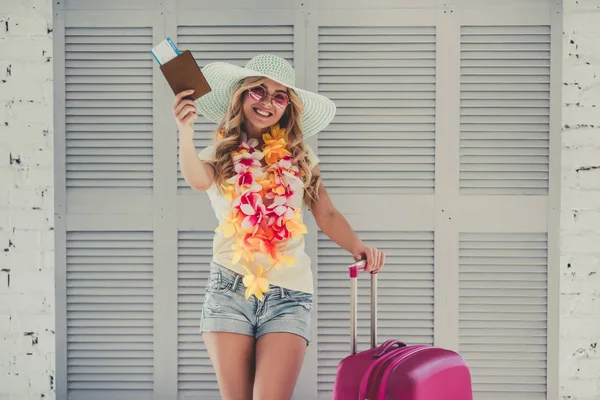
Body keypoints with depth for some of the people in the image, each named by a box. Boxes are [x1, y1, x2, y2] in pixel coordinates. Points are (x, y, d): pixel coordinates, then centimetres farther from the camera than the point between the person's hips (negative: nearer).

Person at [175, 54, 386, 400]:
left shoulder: (300, 156, 12)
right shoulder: (220, 154, 5)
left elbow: (327, 215, 10)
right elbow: (198, 180, -18)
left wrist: (358, 247, -9)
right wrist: (186, 132, -36)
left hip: (289, 294, 1)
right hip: (229, 290, 0)